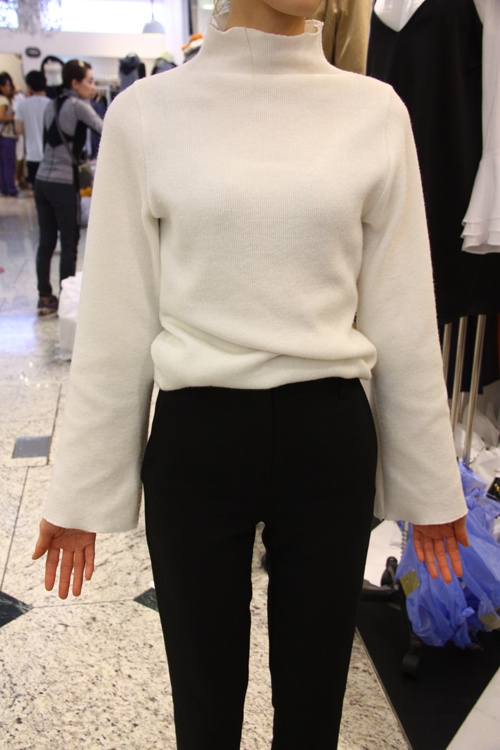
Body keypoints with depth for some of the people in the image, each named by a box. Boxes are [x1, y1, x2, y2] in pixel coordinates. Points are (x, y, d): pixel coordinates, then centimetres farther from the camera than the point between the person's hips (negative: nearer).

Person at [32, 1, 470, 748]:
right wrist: (82, 490, 4)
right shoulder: (146, 113, -2)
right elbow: (116, 322, 0)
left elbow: (403, 316, 3)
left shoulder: (375, 110, 1)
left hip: (328, 437, 2)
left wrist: (429, 480, 8)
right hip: (195, 441, -1)